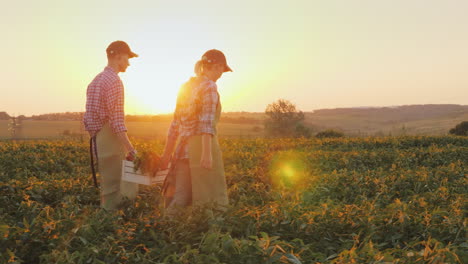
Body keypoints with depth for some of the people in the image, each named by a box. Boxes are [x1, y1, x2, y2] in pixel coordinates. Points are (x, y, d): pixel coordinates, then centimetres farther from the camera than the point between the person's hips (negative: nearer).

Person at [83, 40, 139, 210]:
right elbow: (117, 119, -20)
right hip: (111, 139, -10)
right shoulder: (114, 81, -12)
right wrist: (130, 148, -22)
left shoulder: (96, 80, 19)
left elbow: (89, 116, 20)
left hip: (97, 140, 10)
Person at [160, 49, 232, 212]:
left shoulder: (186, 87, 17)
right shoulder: (209, 86, -6)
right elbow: (206, 121, -18)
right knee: (211, 198, -1)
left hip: (184, 148, 7)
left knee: (181, 197, 8)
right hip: (203, 145, -7)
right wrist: (207, 153, -25)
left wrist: (167, 154, 20)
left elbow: (175, 124, 18)